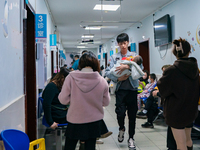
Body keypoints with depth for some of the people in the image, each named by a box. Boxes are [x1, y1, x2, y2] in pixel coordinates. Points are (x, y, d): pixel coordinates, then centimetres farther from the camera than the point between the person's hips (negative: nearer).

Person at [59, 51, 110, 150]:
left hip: (75, 121, -1)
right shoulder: (102, 81, -10)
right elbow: (106, 102, 1)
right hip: (94, 122, 1)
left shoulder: (71, 78, -14)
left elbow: (63, 100, -9)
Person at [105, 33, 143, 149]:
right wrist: (118, 78, -17)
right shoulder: (114, 57, 7)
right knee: (120, 112, -8)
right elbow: (108, 72, -4)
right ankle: (122, 129, 26)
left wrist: (128, 66, -24)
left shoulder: (134, 55, 6)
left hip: (132, 88, 0)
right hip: (120, 89, 0)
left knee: (132, 114, 6)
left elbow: (140, 68, -12)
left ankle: (131, 138, 23)